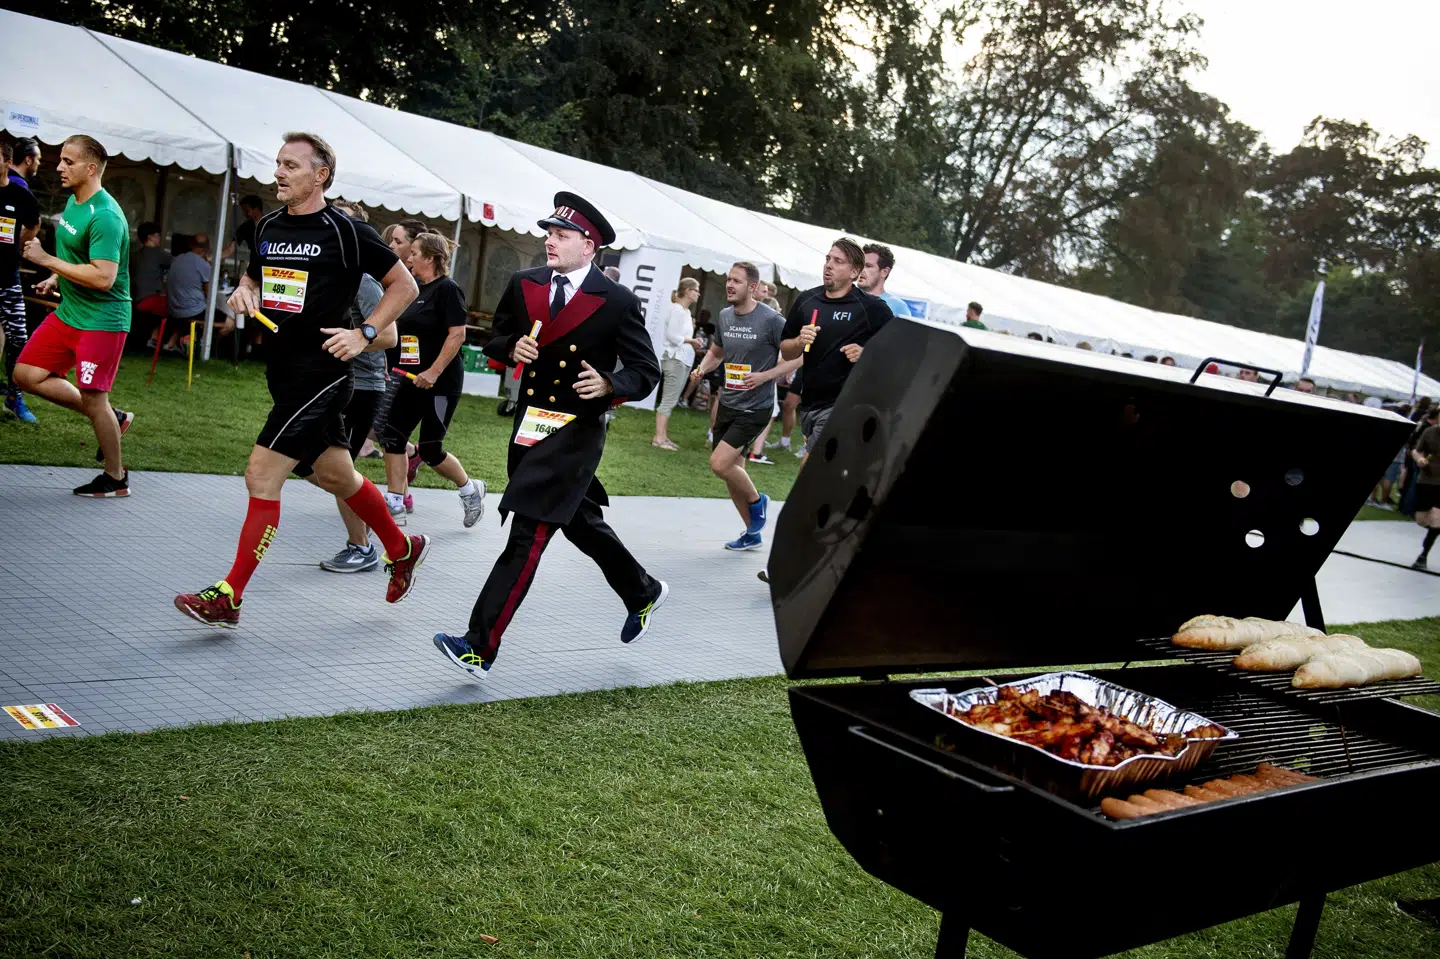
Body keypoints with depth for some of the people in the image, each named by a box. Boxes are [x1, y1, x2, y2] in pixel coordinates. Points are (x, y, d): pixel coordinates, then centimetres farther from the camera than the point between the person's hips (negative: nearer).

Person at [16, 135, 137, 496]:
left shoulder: (105, 216, -21)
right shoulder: (73, 201, 9)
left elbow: (103, 277, -29)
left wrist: (48, 260, -22)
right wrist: (56, 278, 13)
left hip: (101, 320, -9)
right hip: (68, 312, 10)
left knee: (92, 399, -3)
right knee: (27, 375, 6)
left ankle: (116, 479, 14)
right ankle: (111, 419, 17)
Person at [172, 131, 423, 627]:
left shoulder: (345, 230, -10)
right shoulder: (268, 225, 10)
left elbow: (404, 285, -4)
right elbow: (254, 276, 25)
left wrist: (364, 334, -12)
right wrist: (243, 292, 2)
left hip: (320, 373, -8)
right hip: (283, 370, 8)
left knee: (261, 474, -11)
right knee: (335, 476, 19)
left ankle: (228, 597, -3)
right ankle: (403, 548, 39)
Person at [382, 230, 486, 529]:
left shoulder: (447, 289, -11)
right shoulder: (417, 290, 13)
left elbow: (457, 335, -19)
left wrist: (434, 372, -23)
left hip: (441, 382, -8)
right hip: (413, 380, 8)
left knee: (430, 450, -2)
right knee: (393, 437, 1)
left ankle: (471, 490, 21)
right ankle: (394, 506, 6)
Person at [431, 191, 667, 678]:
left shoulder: (618, 302, -10)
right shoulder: (523, 285, 4)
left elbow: (646, 372, -5)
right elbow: (495, 340, 15)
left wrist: (608, 384, -24)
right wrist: (512, 347, -8)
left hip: (577, 432, -6)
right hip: (531, 423, 6)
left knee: (527, 532, -11)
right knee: (580, 522, 20)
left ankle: (480, 647, -9)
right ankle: (643, 593, 43)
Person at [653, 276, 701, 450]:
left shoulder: (685, 311, 15)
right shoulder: (677, 310, -12)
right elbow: (672, 335, -18)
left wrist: (692, 341, -2)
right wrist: (692, 341, -10)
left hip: (683, 360, 9)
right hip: (675, 359, -9)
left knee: (671, 401, 10)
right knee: (668, 400, -9)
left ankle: (664, 436, 13)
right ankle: (659, 438, -8)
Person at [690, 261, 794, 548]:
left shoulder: (771, 320, -14)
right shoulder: (724, 316, 5)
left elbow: (797, 357, -10)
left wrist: (765, 376, -21)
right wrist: (702, 368, 0)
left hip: (755, 409, -7)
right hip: (727, 405, 7)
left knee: (719, 464, -17)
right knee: (732, 470, 11)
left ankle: (757, 500, 11)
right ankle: (752, 533, 28)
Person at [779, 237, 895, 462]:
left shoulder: (873, 308, -6)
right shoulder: (805, 301, 8)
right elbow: (786, 353, 14)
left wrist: (866, 353, -17)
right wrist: (800, 341, -7)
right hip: (809, 402, 6)